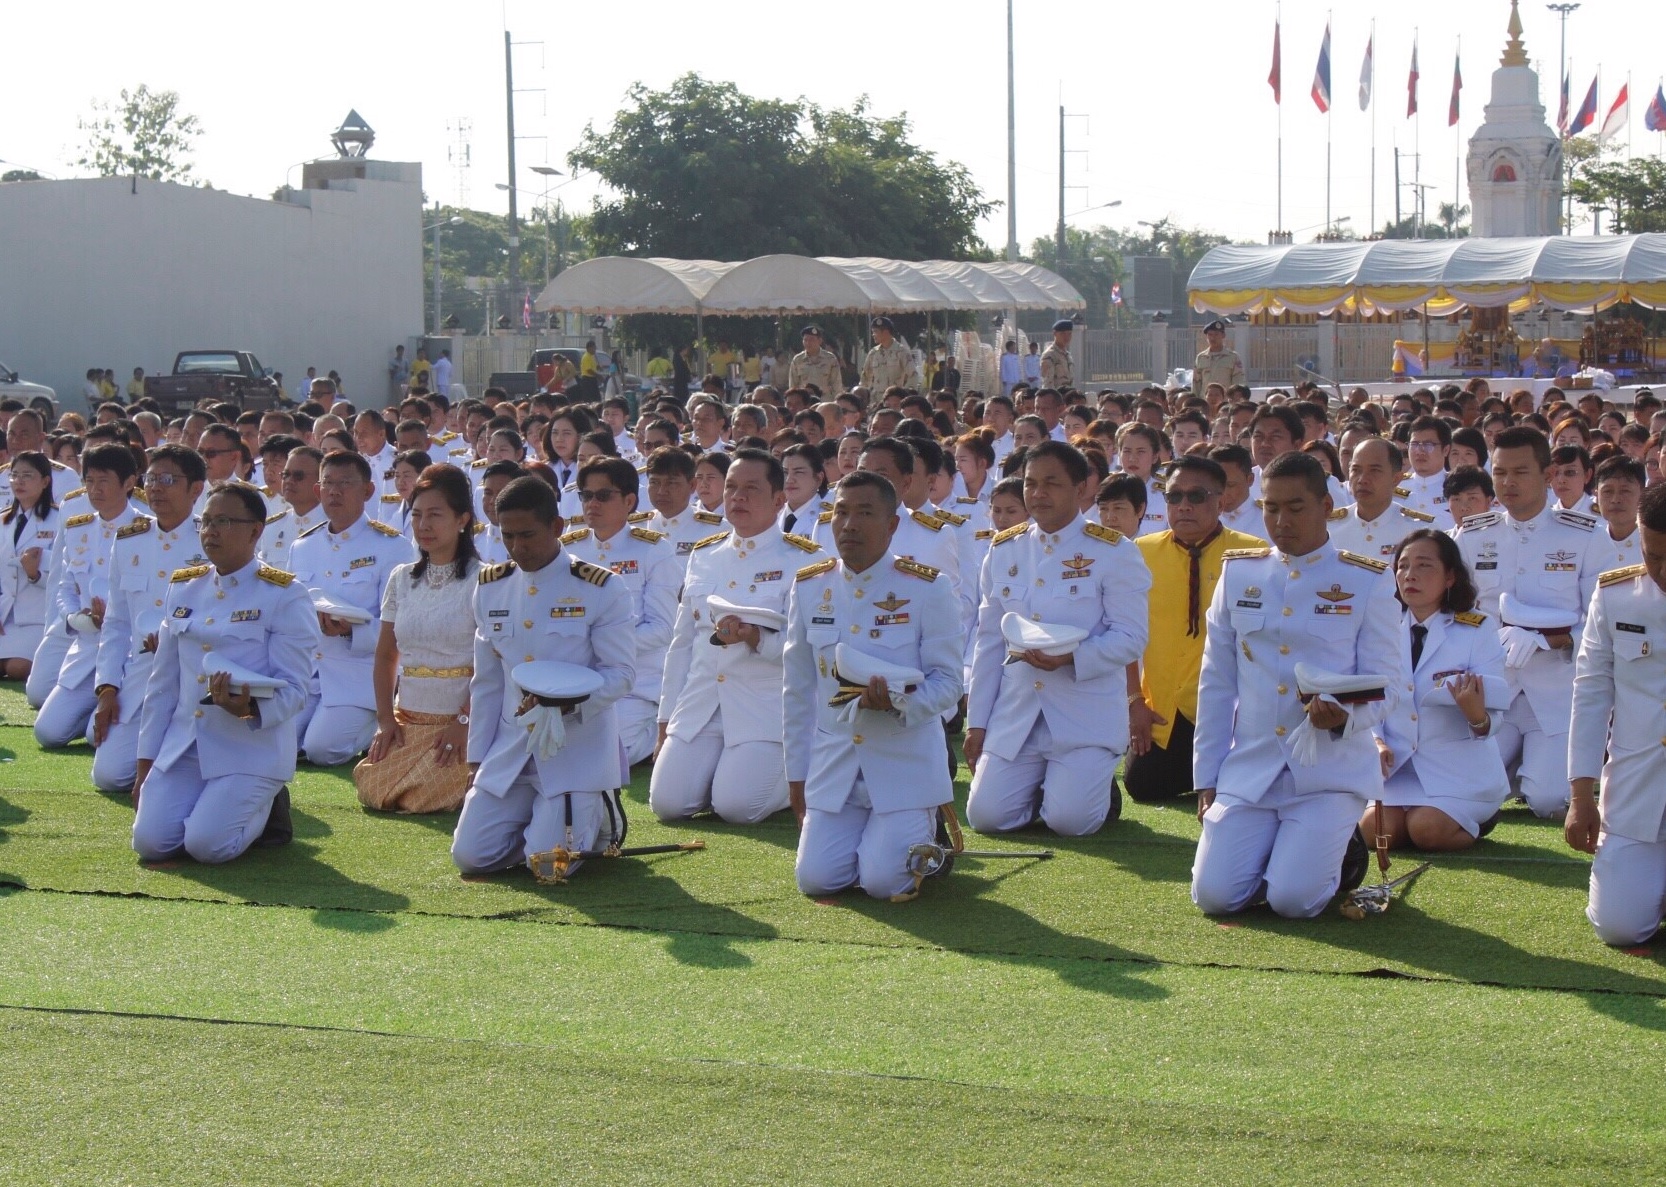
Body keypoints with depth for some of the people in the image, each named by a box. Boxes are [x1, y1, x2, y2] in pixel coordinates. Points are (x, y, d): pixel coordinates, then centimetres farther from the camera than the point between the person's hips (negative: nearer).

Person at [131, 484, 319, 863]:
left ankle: (263, 808, 11)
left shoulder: (284, 596, -5)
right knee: (151, 842, -13)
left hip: (252, 747, -5)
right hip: (184, 744, 5)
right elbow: (162, 685, 14)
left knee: (207, 844, -22)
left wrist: (251, 709, -32)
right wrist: (146, 761, 11)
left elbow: (293, 689, -10)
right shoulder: (183, 589, 12)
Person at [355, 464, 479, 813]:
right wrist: (385, 718, 1)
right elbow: (385, 656, 12)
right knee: (372, 790, -14)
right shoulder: (401, 578, 9)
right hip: (406, 719, 5)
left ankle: (469, 779, 10)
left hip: (459, 721, -5)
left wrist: (464, 720, -17)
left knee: (420, 799, -22)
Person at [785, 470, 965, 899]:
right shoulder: (808, 587, 4)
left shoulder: (925, 589, -7)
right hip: (833, 763, 3)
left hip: (905, 763, -3)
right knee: (816, 879, -9)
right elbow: (798, 690, 11)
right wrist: (797, 773, 11)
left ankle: (925, 831, 20)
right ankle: (861, 833, 24)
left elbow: (948, 682, -7)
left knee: (884, 882, -14)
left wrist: (898, 701, -29)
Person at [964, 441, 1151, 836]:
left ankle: (1098, 787, 17)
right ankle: (1042, 784, 22)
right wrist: (977, 721, 9)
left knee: (1069, 819, -18)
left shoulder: (1113, 551, -4)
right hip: (1015, 713, 4)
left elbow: (1131, 638, -9)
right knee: (986, 815, -9)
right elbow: (989, 640, 13)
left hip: (1087, 715, -4)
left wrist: (1072, 657, -27)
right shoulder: (1003, 550, 10)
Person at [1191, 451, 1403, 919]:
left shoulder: (1367, 581, 0)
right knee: (1214, 896, -13)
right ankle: (1280, 845, 19)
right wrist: (1206, 777, 7)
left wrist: (1346, 717, -25)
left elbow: (1386, 680, -2)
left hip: (1330, 770, -3)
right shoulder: (1238, 572, 9)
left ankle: (1339, 848, 15)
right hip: (1248, 769, 3)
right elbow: (1216, 683, 11)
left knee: (1293, 900, -19)